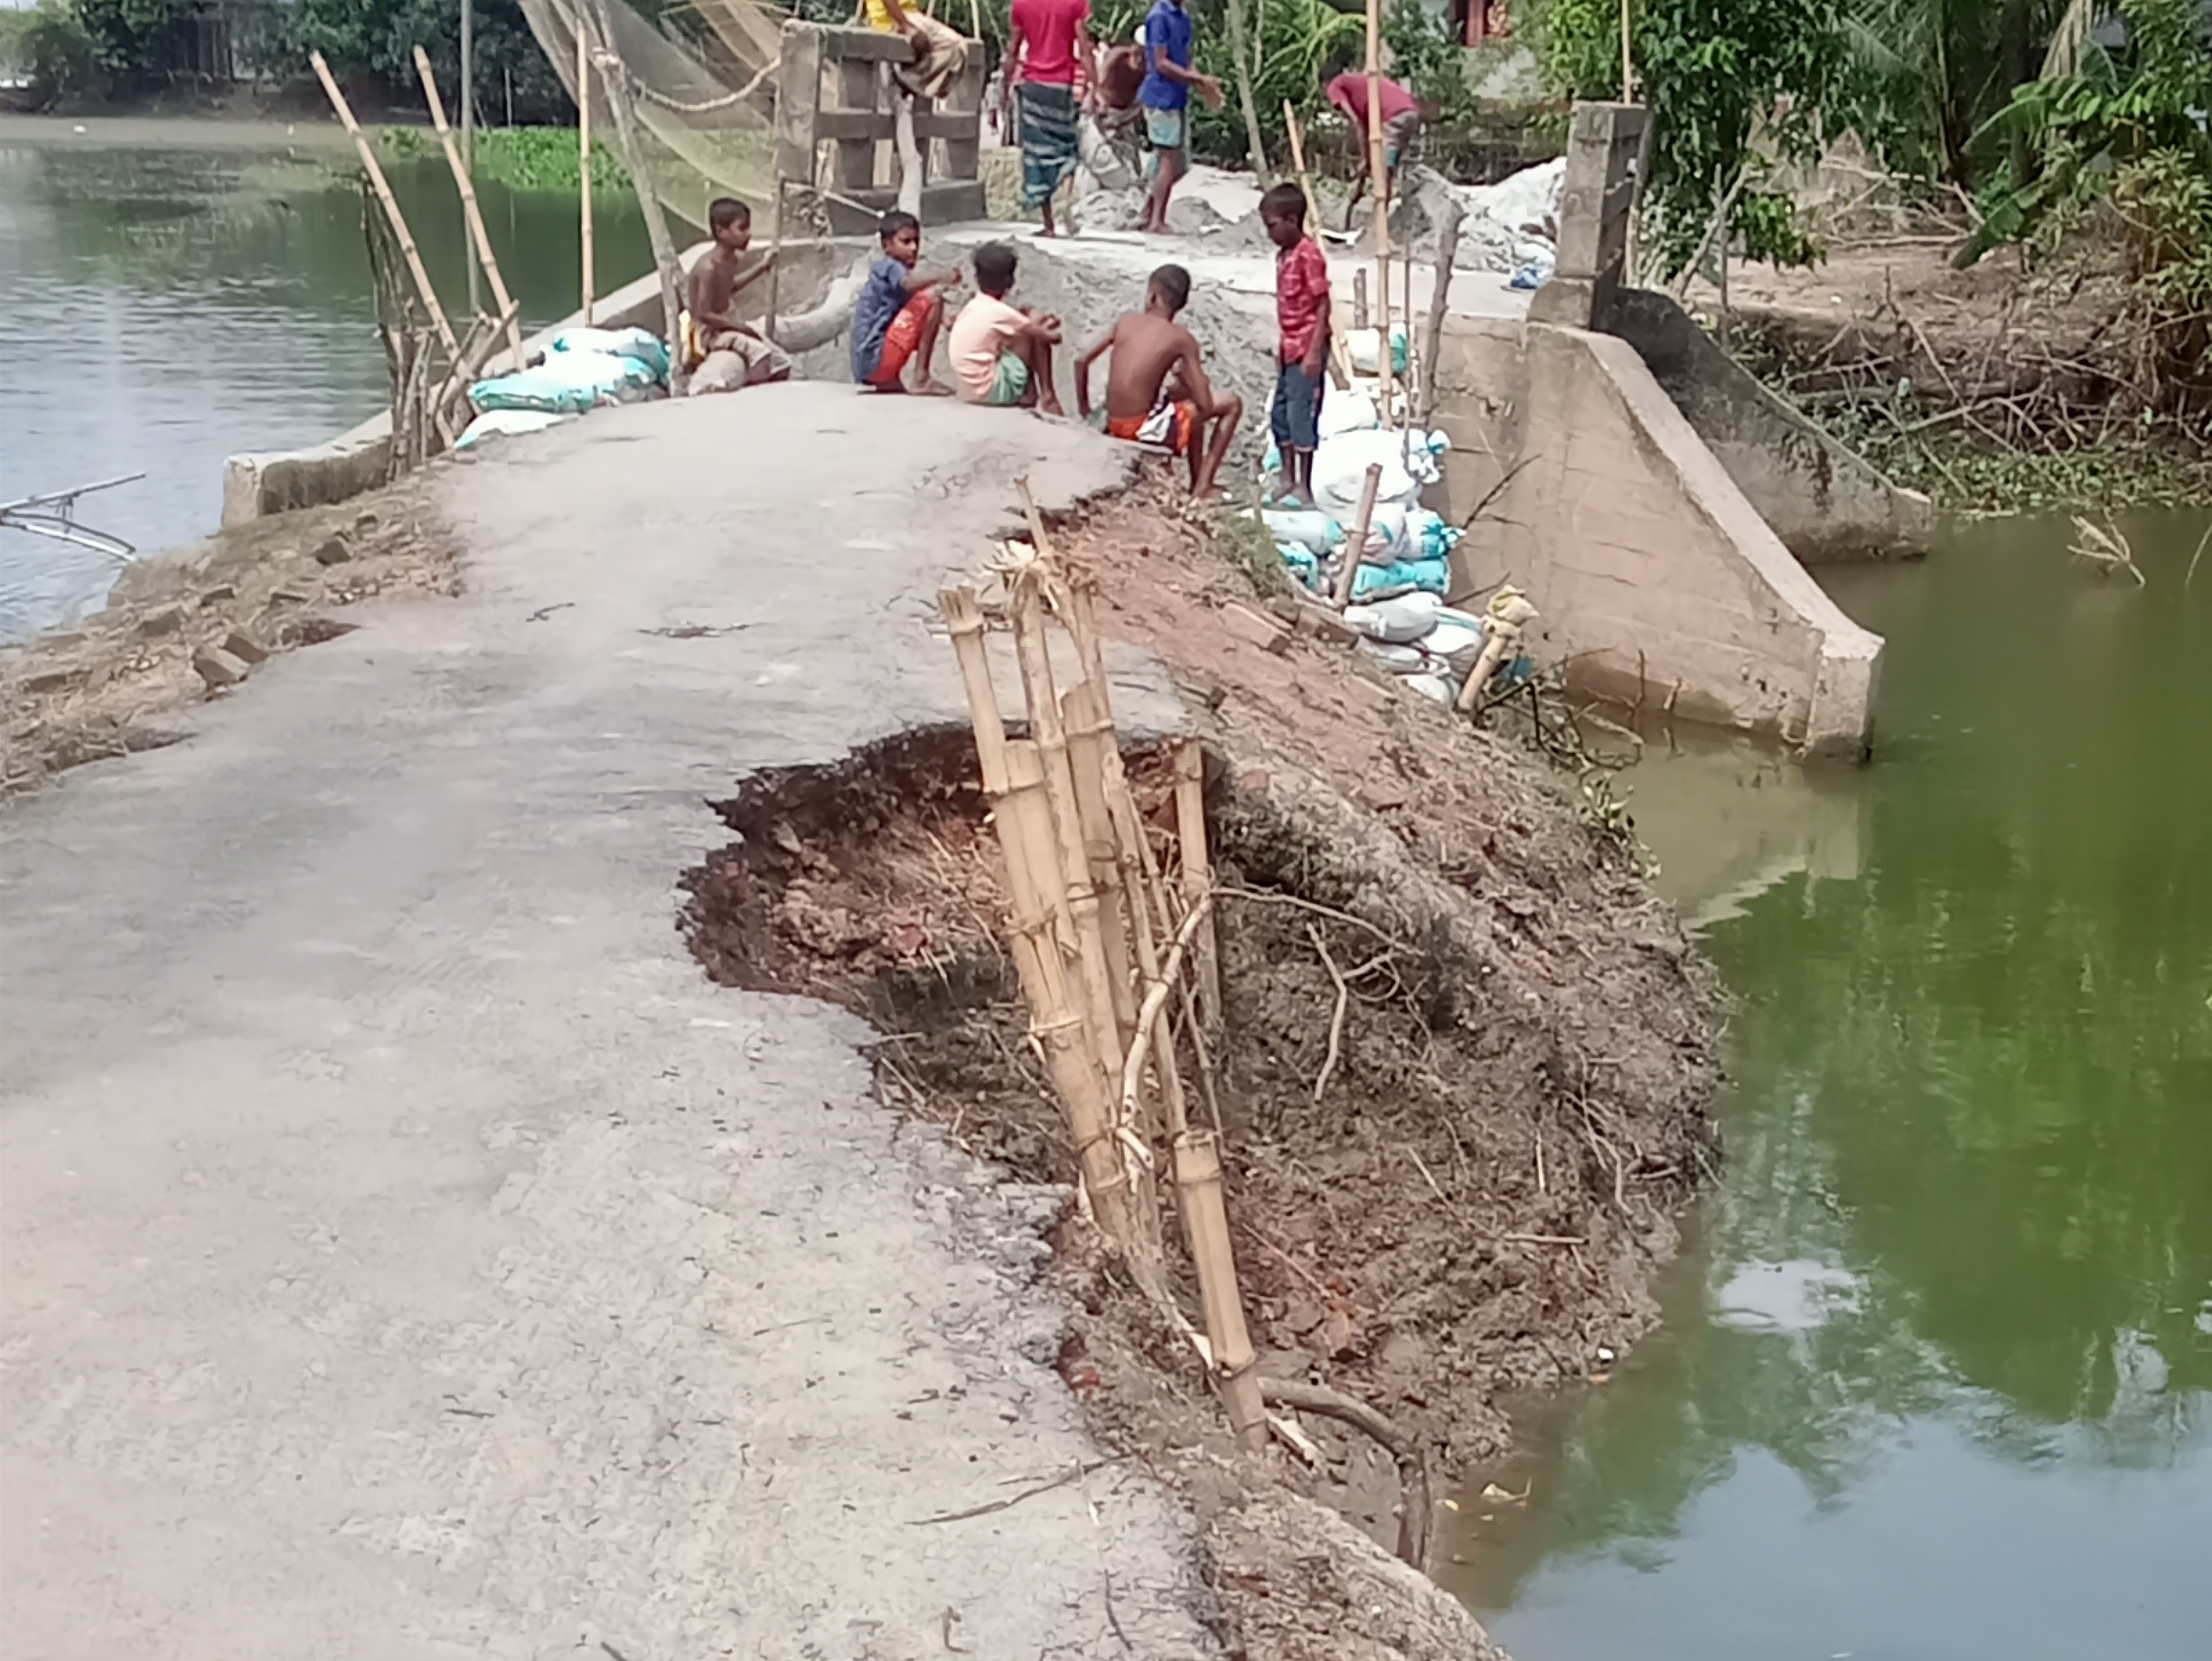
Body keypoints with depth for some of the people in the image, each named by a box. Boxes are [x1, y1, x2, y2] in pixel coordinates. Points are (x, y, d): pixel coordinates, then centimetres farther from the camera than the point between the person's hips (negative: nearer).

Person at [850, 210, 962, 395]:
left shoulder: (892, 272, 23)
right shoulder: (888, 268, -7)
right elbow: (909, 283, -29)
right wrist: (943, 277, -40)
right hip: (875, 358, -10)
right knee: (932, 298, -15)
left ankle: (890, 379, 14)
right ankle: (921, 377, -17)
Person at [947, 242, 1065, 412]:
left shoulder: (971, 307, 7)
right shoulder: (999, 311, -14)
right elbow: (1045, 336, -7)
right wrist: (1055, 334, 17)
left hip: (971, 390, 8)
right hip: (993, 390, -8)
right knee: (1037, 334, -2)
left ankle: (1032, 394, 17)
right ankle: (1047, 395, 5)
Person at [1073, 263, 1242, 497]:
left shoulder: (1126, 320, 6)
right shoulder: (1182, 339, -6)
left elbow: (1081, 361, 8)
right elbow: (1206, 406, -9)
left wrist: (1084, 410, 20)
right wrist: (1186, 379, 11)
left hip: (1113, 425, 6)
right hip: (1145, 429, -6)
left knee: (1179, 393, 35)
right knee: (1232, 404, 8)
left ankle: (1196, 483, 37)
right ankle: (1203, 485, 4)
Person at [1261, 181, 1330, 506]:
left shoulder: (1308, 254, -16)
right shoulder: (1283, 255, 11)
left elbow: (1322, 305, -17)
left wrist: (1315, 350, -21)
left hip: (1306, 348, -9)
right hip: (1289, 348, 9)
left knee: (1301, 414, -6)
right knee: (1280, 413, 13)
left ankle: (1304, 486, 0)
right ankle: (1288, 480, 23)